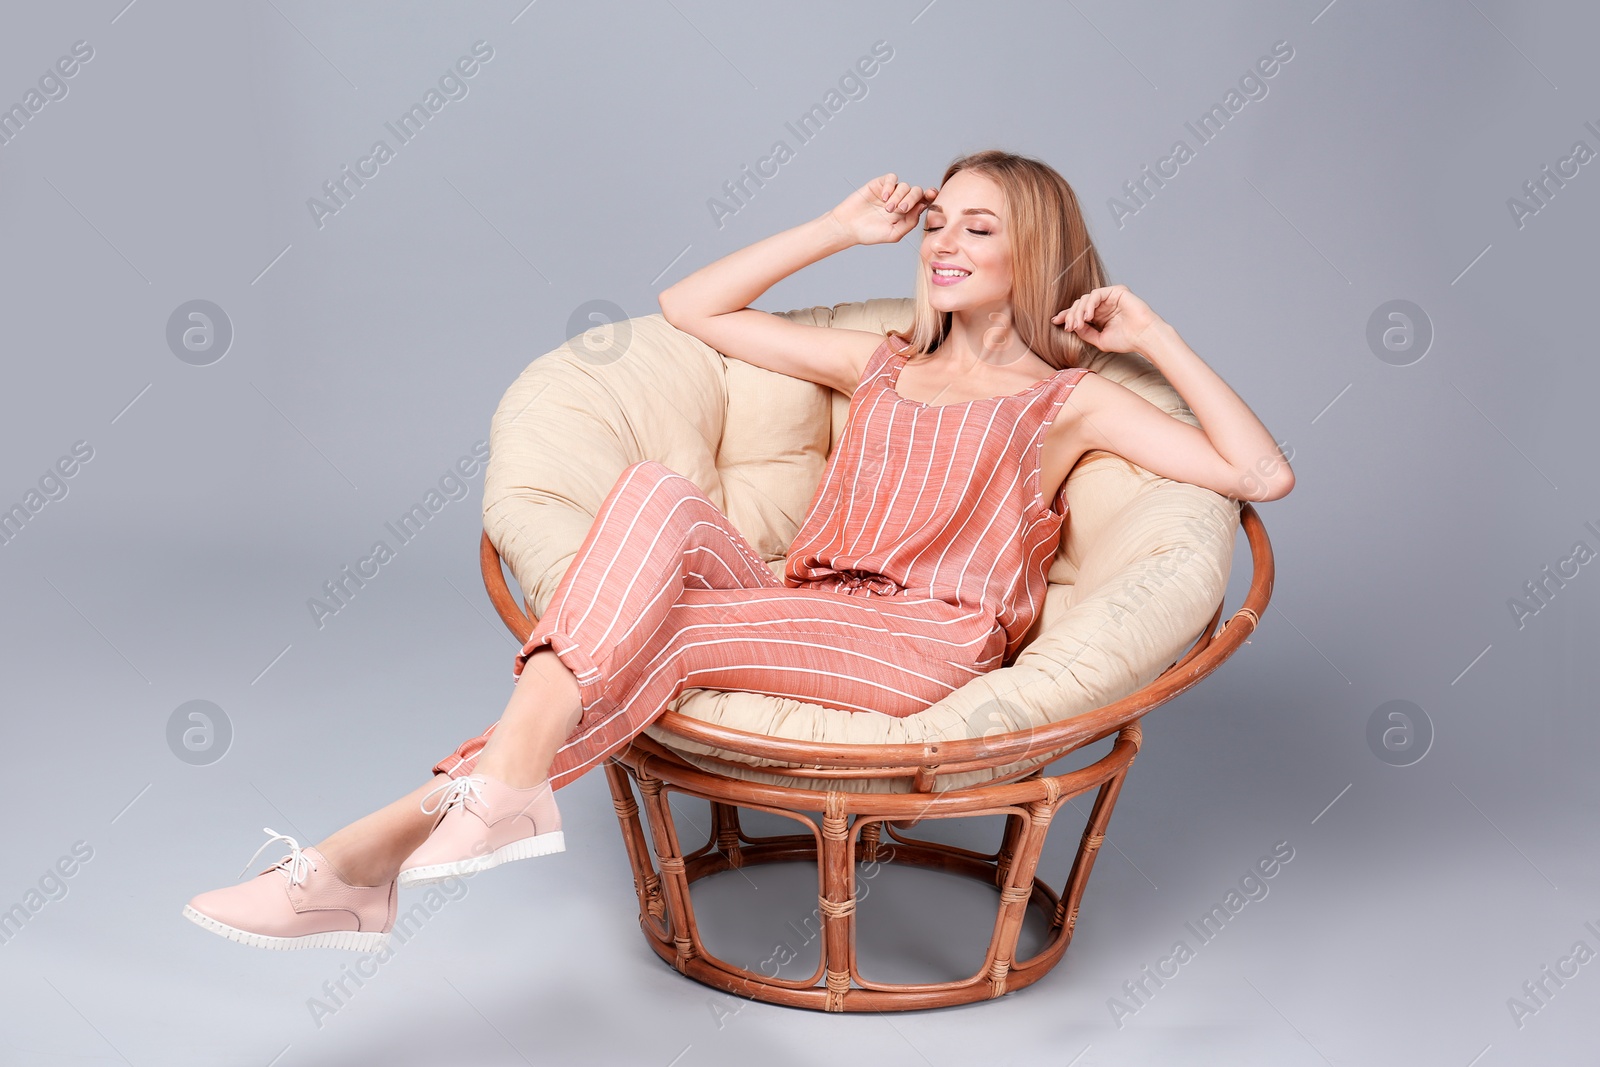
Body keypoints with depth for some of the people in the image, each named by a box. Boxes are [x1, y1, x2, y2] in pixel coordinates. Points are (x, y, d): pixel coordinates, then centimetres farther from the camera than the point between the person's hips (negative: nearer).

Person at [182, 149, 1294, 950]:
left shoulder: (1068, 399, 14)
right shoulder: (880, 365, 27)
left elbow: (1263, 475, 4)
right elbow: (692, 307, 28)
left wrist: (1159, 338, 4)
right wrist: (839, 230, 25)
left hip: (928, 647, -4)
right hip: (799, 616, 4)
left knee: (656, 633, -27)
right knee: (658, 492, -26)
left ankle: (388, 838, -30)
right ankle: (505, 787, -38)